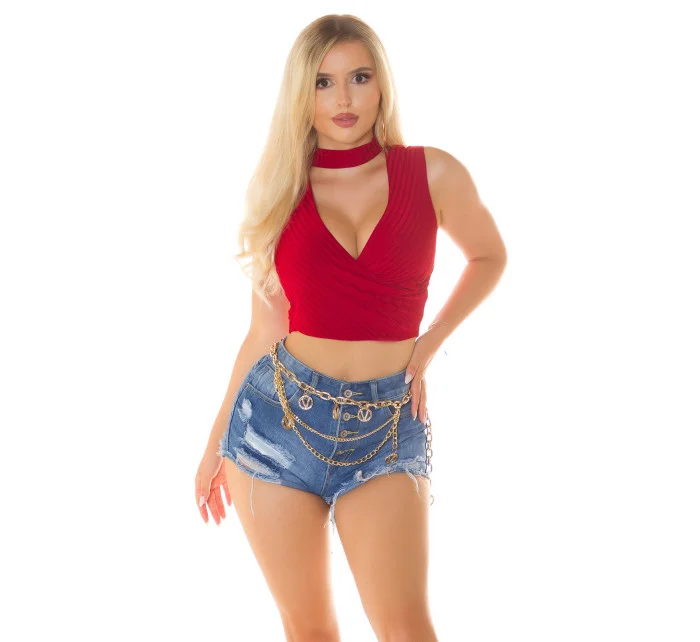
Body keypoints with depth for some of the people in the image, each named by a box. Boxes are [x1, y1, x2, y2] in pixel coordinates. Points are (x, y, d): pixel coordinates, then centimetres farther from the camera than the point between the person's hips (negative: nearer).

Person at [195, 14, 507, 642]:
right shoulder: (279, 192, 4)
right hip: (280, 418, 1)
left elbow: (489, 256, 18)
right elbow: (264, 331, 11)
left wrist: (428, 344, 5)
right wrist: (216, 443, 13)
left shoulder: (432, 174, 0)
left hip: (388, 425, -1)